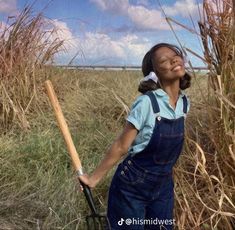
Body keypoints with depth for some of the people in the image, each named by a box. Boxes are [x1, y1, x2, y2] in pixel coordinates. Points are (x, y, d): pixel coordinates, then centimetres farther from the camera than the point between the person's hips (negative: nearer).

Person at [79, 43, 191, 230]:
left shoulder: (184, 102, -3)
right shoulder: (147, 102, -23)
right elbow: (121, 147, -16)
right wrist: (94, 179, -11)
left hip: (163, 187, 6)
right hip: (132, 188, -5)